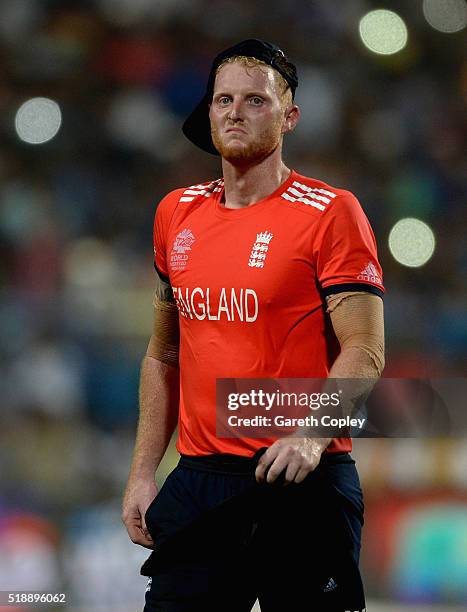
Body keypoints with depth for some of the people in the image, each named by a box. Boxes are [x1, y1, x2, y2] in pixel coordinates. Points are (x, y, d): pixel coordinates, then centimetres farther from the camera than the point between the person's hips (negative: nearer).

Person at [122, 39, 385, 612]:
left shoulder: (330, 213, -6)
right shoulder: (177, 215, 11)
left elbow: (364, 352, -12)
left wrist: (312, 434, -28)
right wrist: (143, 472, 12)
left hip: (303, 484, -5)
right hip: (198, 484, 5)